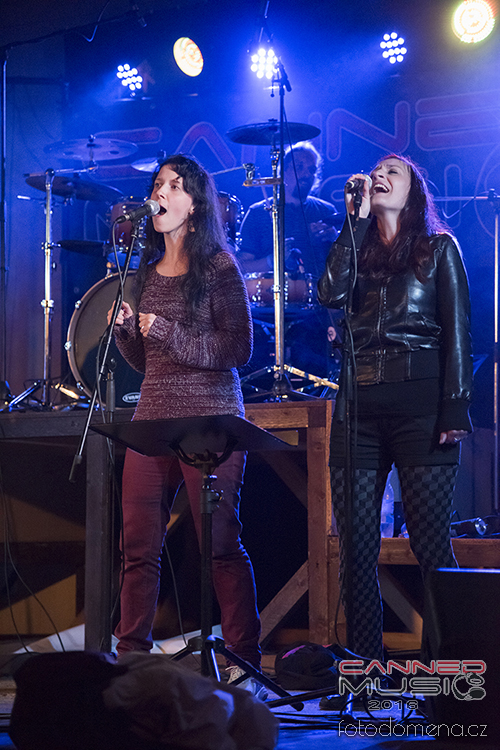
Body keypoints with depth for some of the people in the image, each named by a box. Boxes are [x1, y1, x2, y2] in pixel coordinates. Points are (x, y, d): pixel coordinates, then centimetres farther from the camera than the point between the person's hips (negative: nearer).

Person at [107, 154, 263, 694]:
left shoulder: (218, 268, -2)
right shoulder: (146, 272, 16)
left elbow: (239, 350, -9)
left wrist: (169, 334, -15)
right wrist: (124, 329, 2)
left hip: (209, 419, -6)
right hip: (152, 419, 6)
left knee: (221, 545, -5)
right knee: (138, 546, 3)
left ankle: (245, 662, 1)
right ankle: (130, 657, 11)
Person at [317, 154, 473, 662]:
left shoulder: (439, 248, 10)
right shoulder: (356, 249, 20)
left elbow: (458, 333, 3)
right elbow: (331, 296, -1)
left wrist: (455, 409, -8)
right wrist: (355, 220, 2)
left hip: (420, 404, -4)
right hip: (359, 407, 4)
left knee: (429, 541, -8)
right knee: (356, 547, 0)